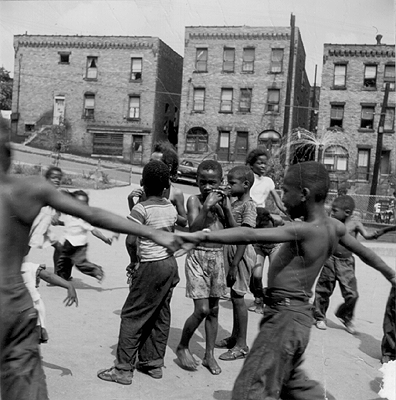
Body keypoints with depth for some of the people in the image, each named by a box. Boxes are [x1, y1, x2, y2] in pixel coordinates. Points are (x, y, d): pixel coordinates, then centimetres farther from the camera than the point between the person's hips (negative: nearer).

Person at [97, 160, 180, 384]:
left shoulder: (142, 209, -14)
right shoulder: (171, 208, 6)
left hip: (152, 266, -7)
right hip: (170, 263, 8)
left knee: (132, 316, 1)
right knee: (160, 315, 14)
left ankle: (124, 369, 4)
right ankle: (154, 363, 24)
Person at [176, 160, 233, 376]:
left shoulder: (223, 200, 6)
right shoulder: (194, 200, -6)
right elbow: (193, 229, -17)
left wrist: (225, 208, -11)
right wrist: (206, 206, -26)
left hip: (218, 256, 4)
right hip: (198, 256, -4)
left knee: (213, 309, 9)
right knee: (202, 309, -9)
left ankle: (209, 355, 22)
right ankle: (182, 347, 15)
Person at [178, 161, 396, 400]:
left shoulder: (304, 230, -22)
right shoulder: (335, 226, 3)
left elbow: (250, 236, -32)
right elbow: (365, 252, 20)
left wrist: (201, 236, -37)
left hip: (286, 317, -9)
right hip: (297, 314, 9)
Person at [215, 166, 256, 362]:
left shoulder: (249, 206, -14)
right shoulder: (234, 204, 13)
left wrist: (234, 265, -21)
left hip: (242, 255, -9)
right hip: (231, 252, 9)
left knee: (238, 298, -3)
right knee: (234, 297, 16)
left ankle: (241, 345, 8)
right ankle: (234, 337, 29)